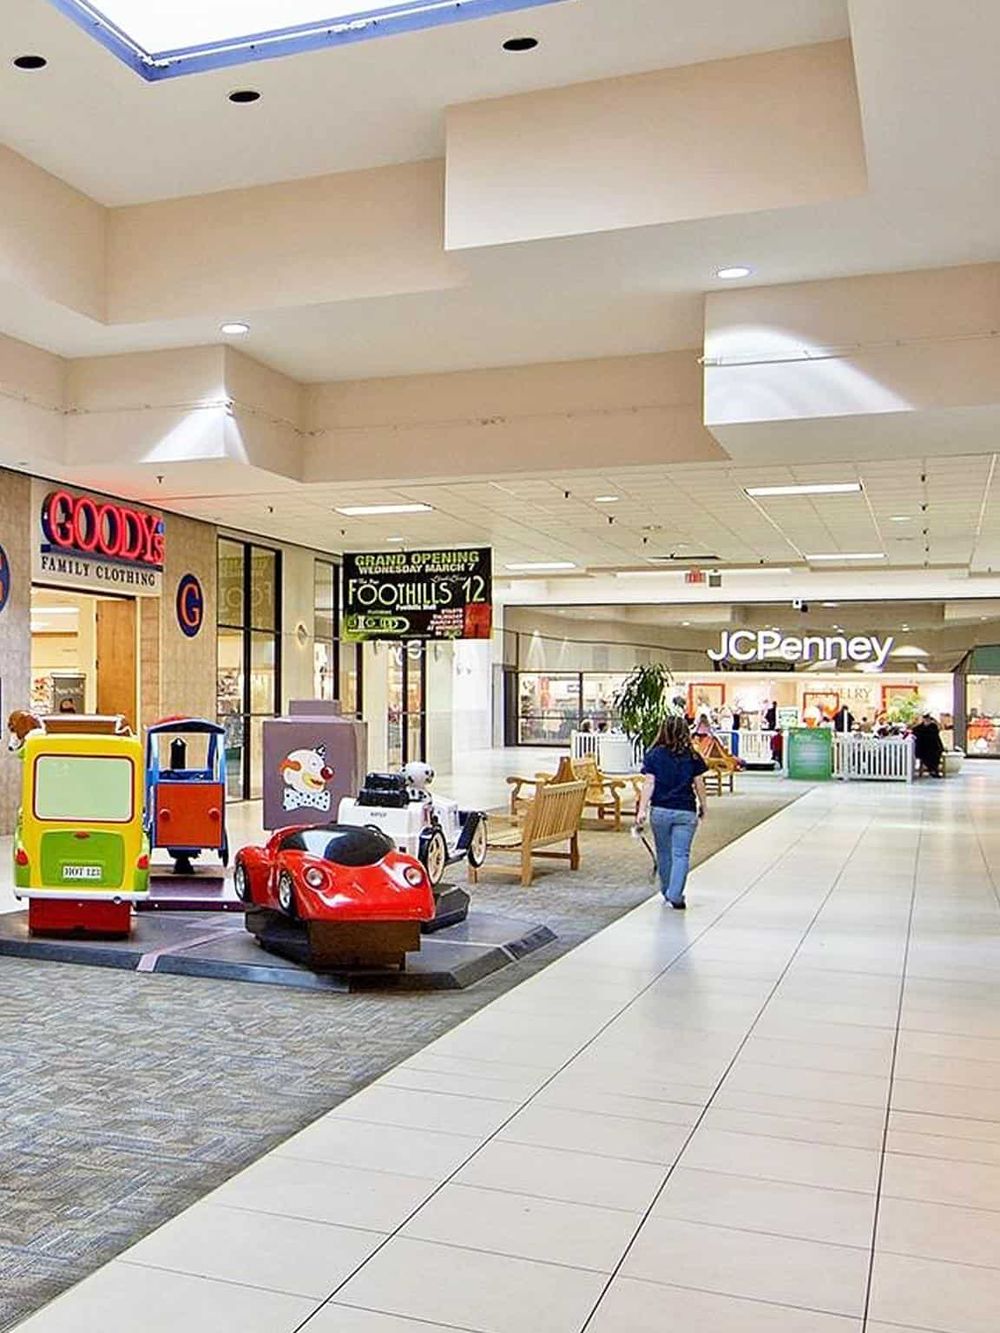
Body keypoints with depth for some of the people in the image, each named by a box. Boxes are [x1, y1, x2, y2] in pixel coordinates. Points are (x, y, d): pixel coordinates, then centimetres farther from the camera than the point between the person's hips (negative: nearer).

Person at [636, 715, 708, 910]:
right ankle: (675, 896, -7)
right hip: (685, 812, -1)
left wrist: (642, 809, -6)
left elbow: (649, 784, -6)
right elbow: (699, 784, 4)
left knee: (664, 853, 16)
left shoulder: (654, 755, -1)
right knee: (681, 854, 1)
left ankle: (667, 892, 29)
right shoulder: (692, 757, -1)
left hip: (660, 811, 1)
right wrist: (702, 806, 17)